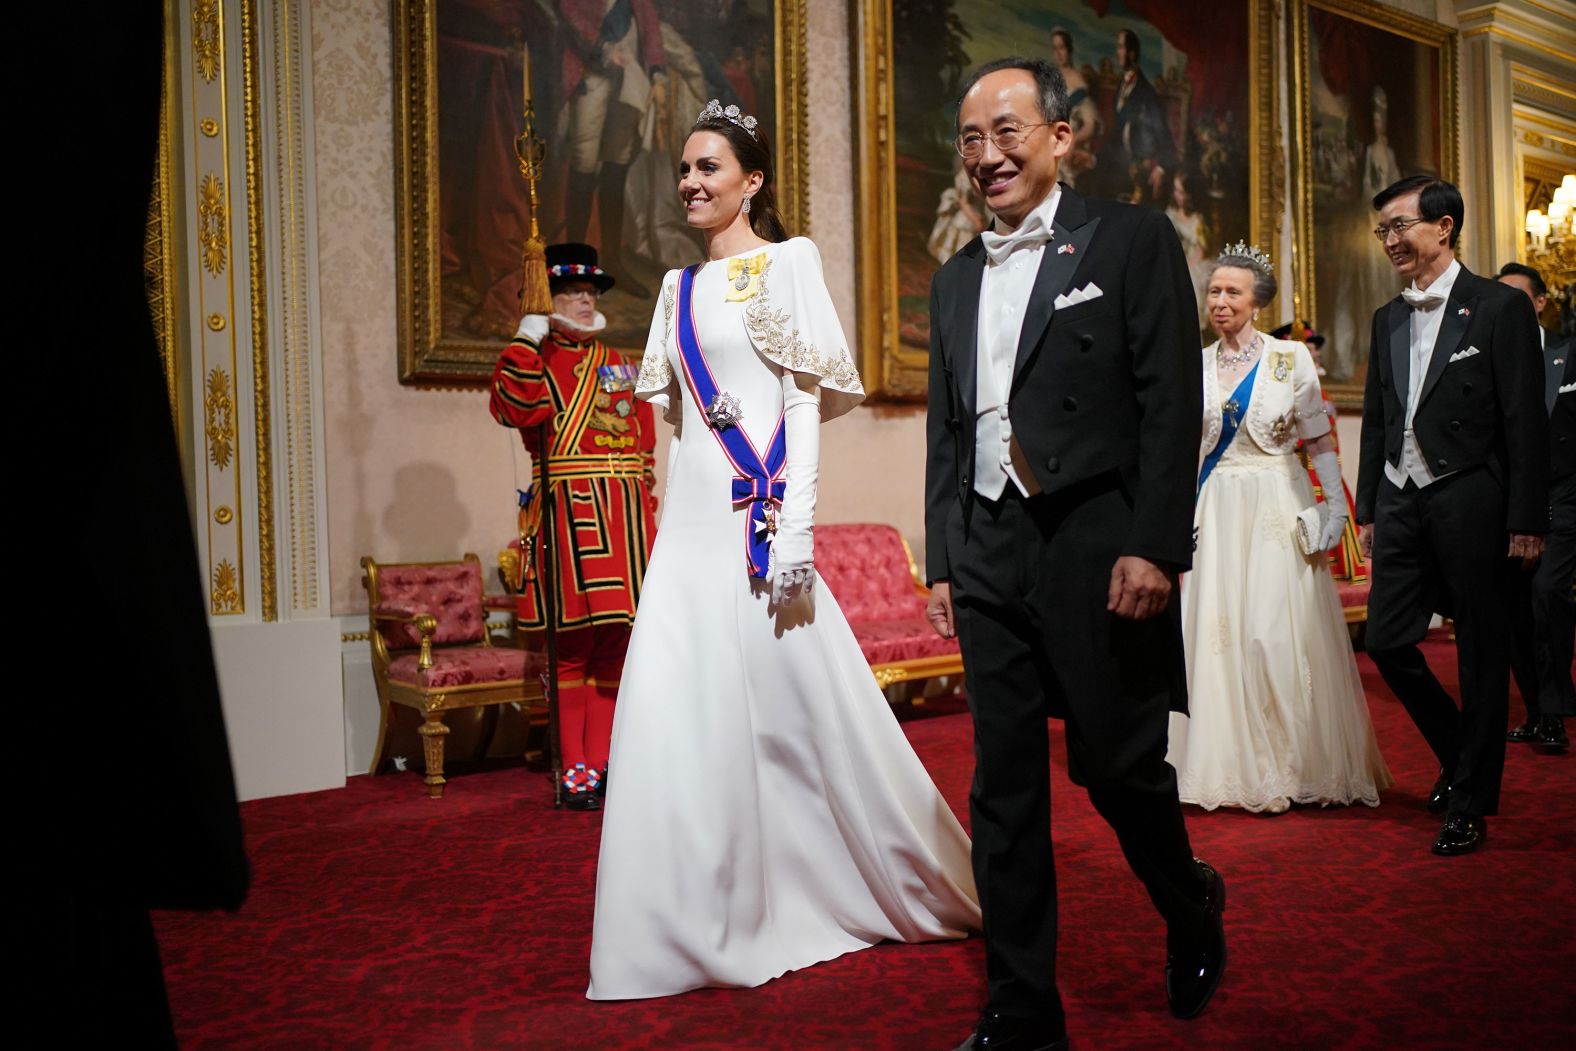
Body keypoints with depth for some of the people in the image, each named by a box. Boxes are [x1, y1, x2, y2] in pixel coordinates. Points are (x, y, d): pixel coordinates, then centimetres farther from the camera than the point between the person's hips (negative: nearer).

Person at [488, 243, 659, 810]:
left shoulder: (618, 363, 20)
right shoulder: (534, 360, 5)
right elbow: (515, 409, -18)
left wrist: (644, 503, 12)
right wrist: (527, 337, -17)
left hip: (624, 511, 5)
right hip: (569, 512, -5)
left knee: (615, 640, 6)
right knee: (575, 641, -3)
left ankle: (600, 762, 15)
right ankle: (575, 770, 5)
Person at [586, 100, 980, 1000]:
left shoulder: (789, 261, -1)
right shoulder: (681, 287, 17)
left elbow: (808, 398, -8)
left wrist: (796, 527, -16)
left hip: (760, 518, -6)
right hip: (692, 521, 6)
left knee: (801, 707, 2)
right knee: (686, 713, 3)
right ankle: (700, 918, 17)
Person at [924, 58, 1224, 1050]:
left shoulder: (1133, 240, 0)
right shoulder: (955, 279, 16)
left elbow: (1171, 404, -8)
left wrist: (1155, 549, -15)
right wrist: (943, 560, 11)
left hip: (1098, 546, -5)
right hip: (989, 555, 5)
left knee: (1118, 764, 2)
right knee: (1004, 789, 7)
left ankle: (1192, 909, 35)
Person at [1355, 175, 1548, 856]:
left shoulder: (1500, 308, -4)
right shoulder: (1387, 319, 13)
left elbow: (1526, 421, -8)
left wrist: (1526, 520, -11)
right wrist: (1368, 509, 14)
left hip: (1469, 502, -5)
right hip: (1401, 502, 6)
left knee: (1481, 652, 4)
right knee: (1387, 641, 4)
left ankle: (1471, 802, 15)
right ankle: (1461, 756, 29)